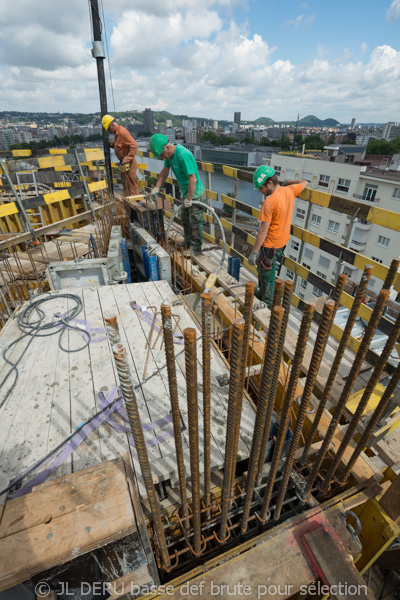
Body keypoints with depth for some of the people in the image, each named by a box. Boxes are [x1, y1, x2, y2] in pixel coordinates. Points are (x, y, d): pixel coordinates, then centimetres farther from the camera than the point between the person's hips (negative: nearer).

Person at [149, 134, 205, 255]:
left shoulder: (183, 155, -29)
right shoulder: (170, 153, 0)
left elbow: (193, 179, -31)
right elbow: (165, 171, 13)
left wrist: (189, 200, -25)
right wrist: (156, 188, 12)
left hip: (195, 194, -10)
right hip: (186, 193, 10)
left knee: (195, 223, -2)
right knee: (185, 218, 21)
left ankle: (196, 250, 9)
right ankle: (188, 242, 39)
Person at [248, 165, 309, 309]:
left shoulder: (269, 203, -25)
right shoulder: (289, 191, -1)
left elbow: (263, 231, -25)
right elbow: (305, 183, 21)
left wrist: (254, 252, -21)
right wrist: (287, 182, 20)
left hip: (270, 245, -9)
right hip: (282, 242, 9)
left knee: (267, 275, 6)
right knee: (263, 271, 24)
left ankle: (267, 304, 20)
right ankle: (262, 294, 40)